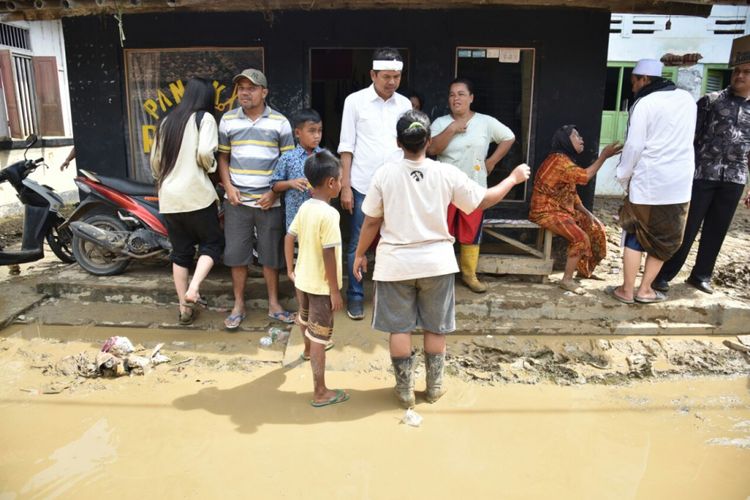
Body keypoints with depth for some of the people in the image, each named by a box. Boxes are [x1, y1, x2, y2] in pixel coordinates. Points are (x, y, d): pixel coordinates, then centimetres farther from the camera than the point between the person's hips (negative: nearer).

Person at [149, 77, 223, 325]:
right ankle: (193, 289, -10)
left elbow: (155, 161, 16)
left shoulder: (167, 121, 14)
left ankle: (184, 307, 18)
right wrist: (211, 166, 2)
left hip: (169, 197, 6)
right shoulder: (204, 118, -3)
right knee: (212, 243, 11)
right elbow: (204, 154, -18)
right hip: (196, 194, -6)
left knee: (180, 251, 13)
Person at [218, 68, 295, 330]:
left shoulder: (280, 122, 0)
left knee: (271, 255, 7)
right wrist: (228, 187, -4)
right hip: (237, 200, 2)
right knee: (236, 254, 5)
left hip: (269, 201, -1)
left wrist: (275, 192, -8)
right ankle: (238, 304, 20)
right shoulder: (228, 120, 6)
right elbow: (223, 158, 11)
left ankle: (274, 304, 21)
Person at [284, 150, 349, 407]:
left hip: (303, 279, 8)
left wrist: (290, 270, 17)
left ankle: (309, 351, 60)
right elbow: (329, 255, -25)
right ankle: (320, 393, 8)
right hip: (321, 285, -8)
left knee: (307, 320, 31)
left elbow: (288, 238, 7)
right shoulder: (329, 214, -24)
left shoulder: (304, 208, 1)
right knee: (319, 337, -1)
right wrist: (335, 290, -18)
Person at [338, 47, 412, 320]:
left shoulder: (405, 104, 7)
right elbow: (347, 146, -2)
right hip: (363, 185, -3)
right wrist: (345, 186, -7)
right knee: (358, 244, 5)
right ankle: (355, 296, 19)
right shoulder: (355, 101, -2)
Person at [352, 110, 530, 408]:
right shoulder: (447, 174, -8)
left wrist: (359, 254, 10)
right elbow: (483, 201, 2)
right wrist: (513, 178, 17)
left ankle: (405, 390, 20)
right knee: (436, 328, 15)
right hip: (436, 262, 1)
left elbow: (371, 222, -4)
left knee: (399, 328, 11)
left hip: (396, 263, -1)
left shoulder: (385, 174, -10)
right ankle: (434, 387, 27)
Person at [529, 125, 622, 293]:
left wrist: (587, 213, 4)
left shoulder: (566, 160, 14)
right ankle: (567, 279, -12)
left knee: (595, 227, 8)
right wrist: (604, 156, -25)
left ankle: (585, 269, 19)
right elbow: (584, 176, -30)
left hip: (564, 209, 10)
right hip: (547, 212, -10)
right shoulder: (558, 160, -18)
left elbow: (572, 193, 14)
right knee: (580, 237, -23)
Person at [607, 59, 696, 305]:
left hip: (647, 181, -5)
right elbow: (684, 140, 20)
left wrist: (624, 176, 1)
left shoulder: (645, 103, -9)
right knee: (665, 239, 13)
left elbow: (634, 146, -12)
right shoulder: (687, 99, 11)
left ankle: (627, 290, 10)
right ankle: (645, 290, 18)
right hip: (680, 183, 5)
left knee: (635, 235, 7)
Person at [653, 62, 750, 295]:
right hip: (703, 174, -3)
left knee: (716, 231, 9)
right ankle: (664, 275, 5)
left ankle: (700, 275, 22)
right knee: (686, 228, -3)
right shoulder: (711, 101, 2)